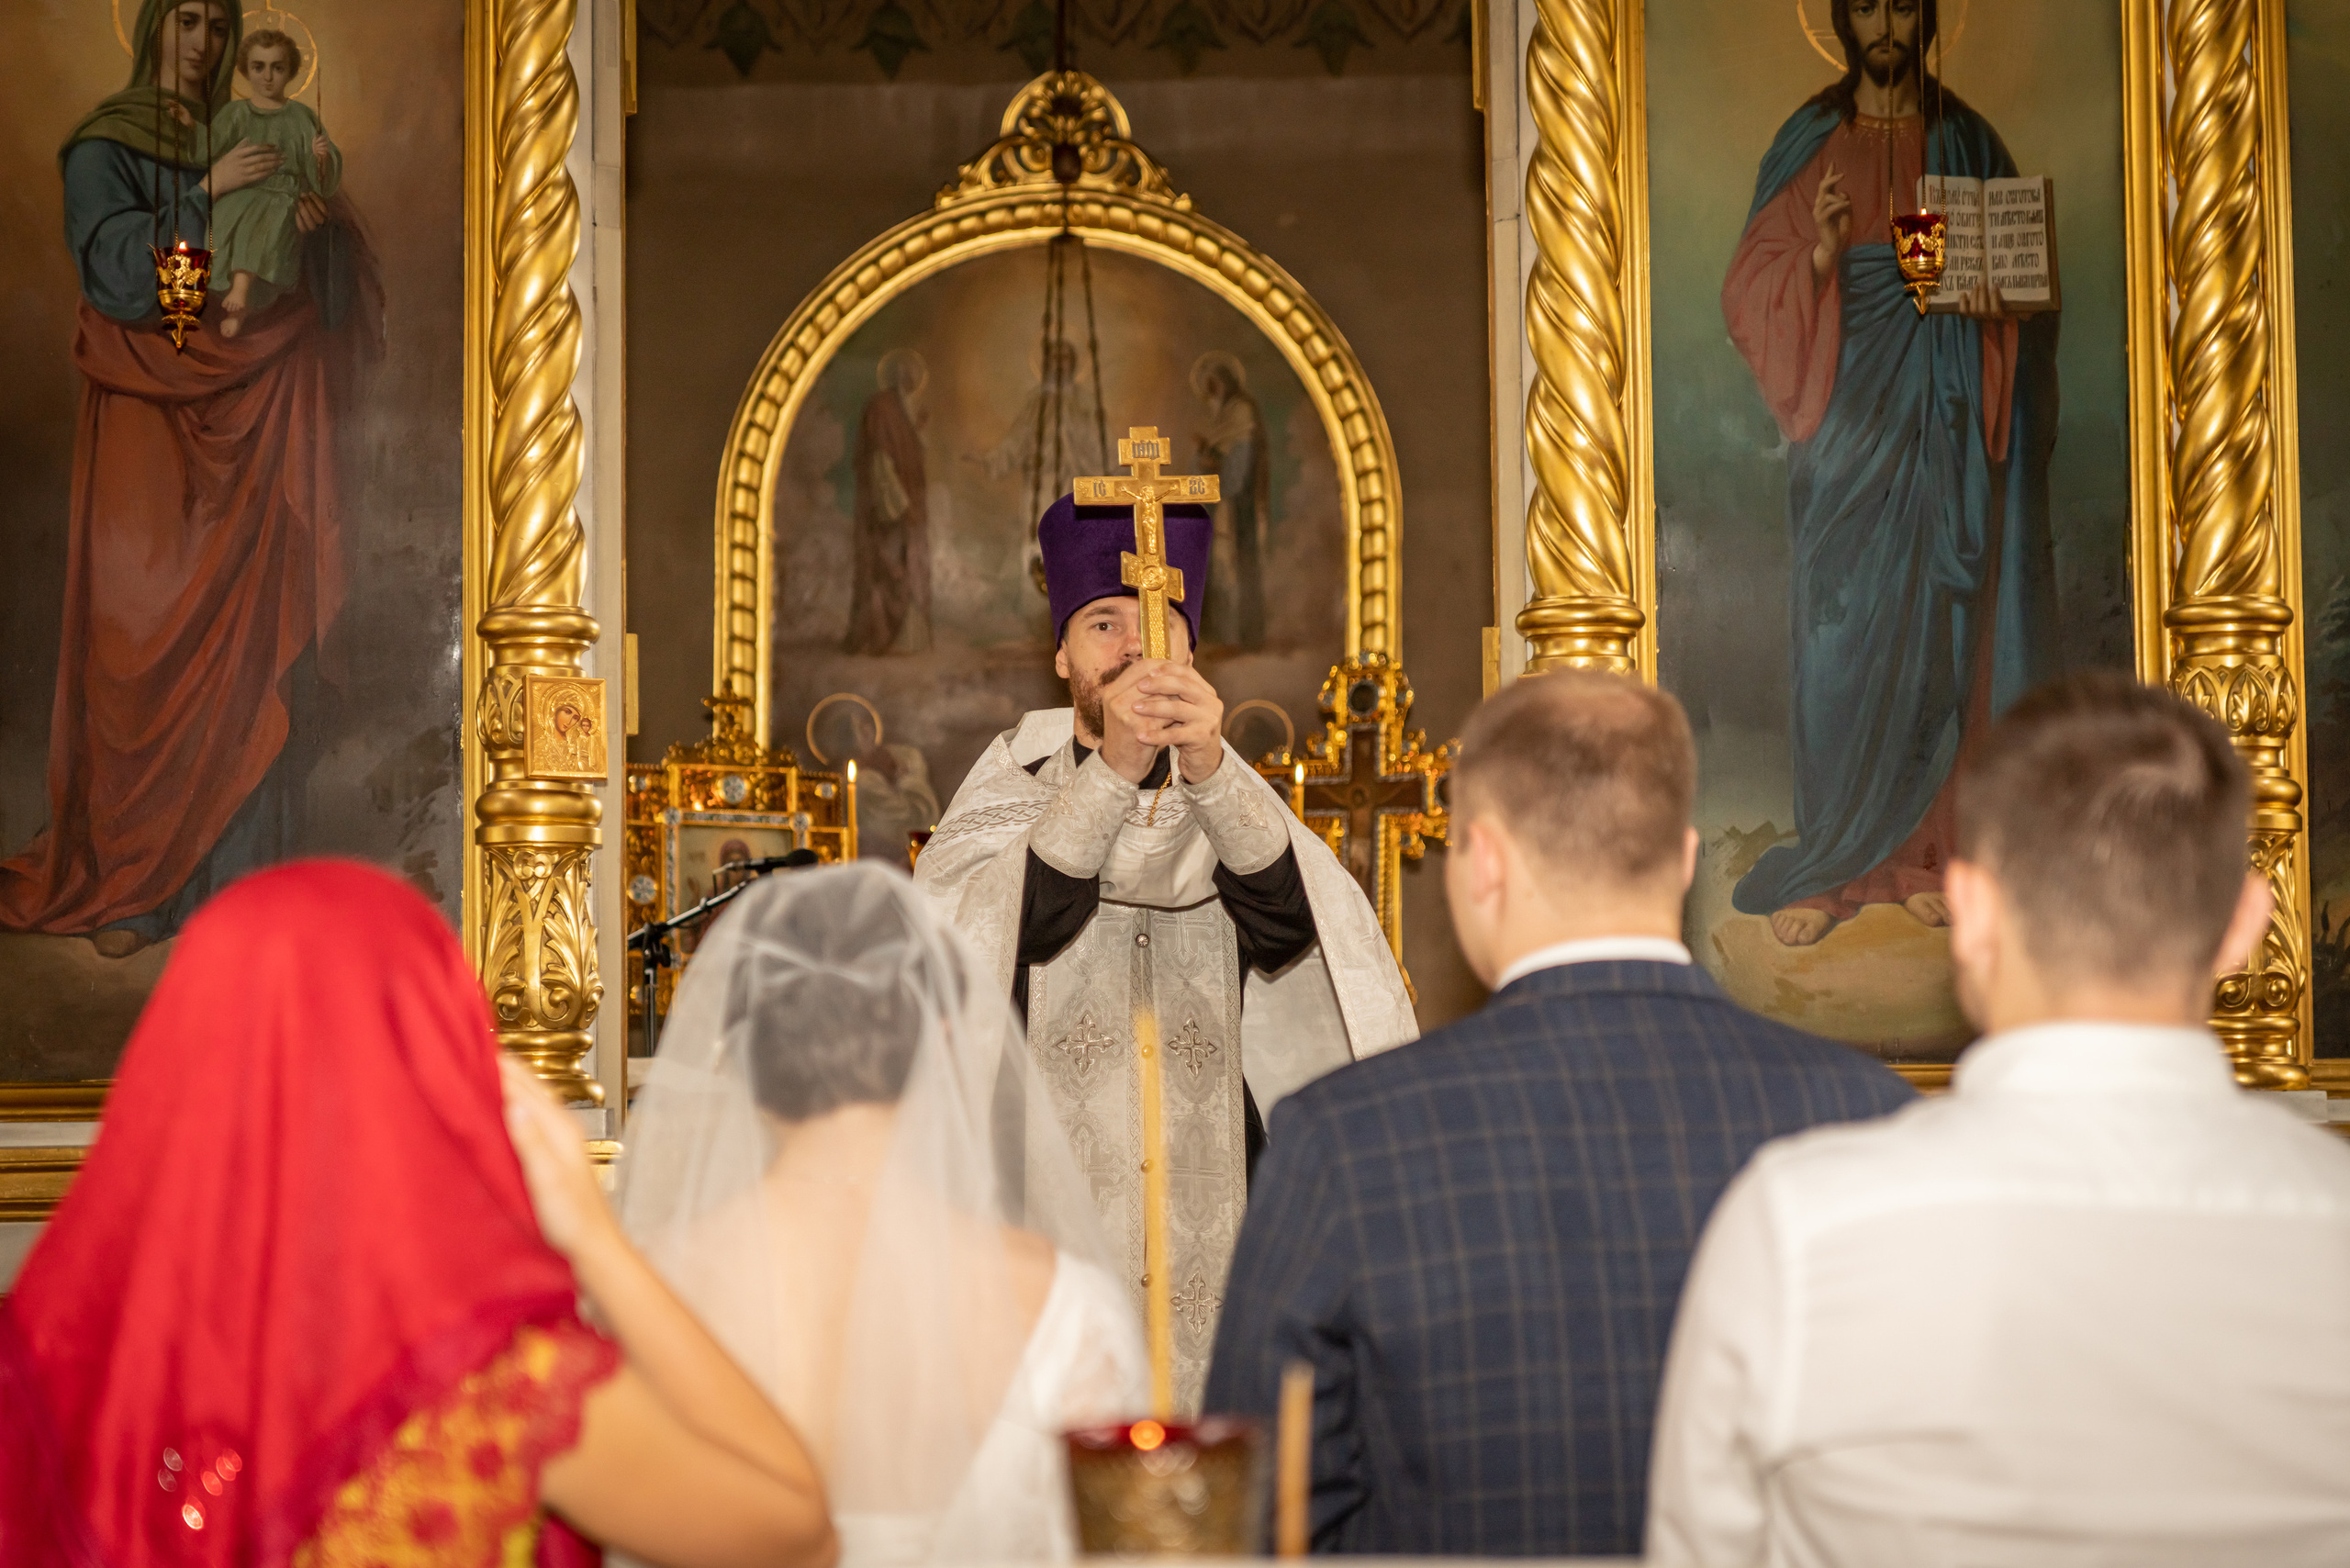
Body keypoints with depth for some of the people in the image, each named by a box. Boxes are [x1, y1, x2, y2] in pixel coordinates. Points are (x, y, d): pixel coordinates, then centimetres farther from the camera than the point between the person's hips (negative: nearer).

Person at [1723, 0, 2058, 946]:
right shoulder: (1809, 145, 5)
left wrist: (1994, 297, -11)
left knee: (1938, 631, 2)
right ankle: (1823, 871, 2)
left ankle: (1921, 855, 11)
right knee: (1839, 637, -4)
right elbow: (1752, 291, -1)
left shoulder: (1968, 143, 9)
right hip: (1847, 419, -2)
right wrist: (1820, 254, -20)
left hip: (1943, 423, 2)